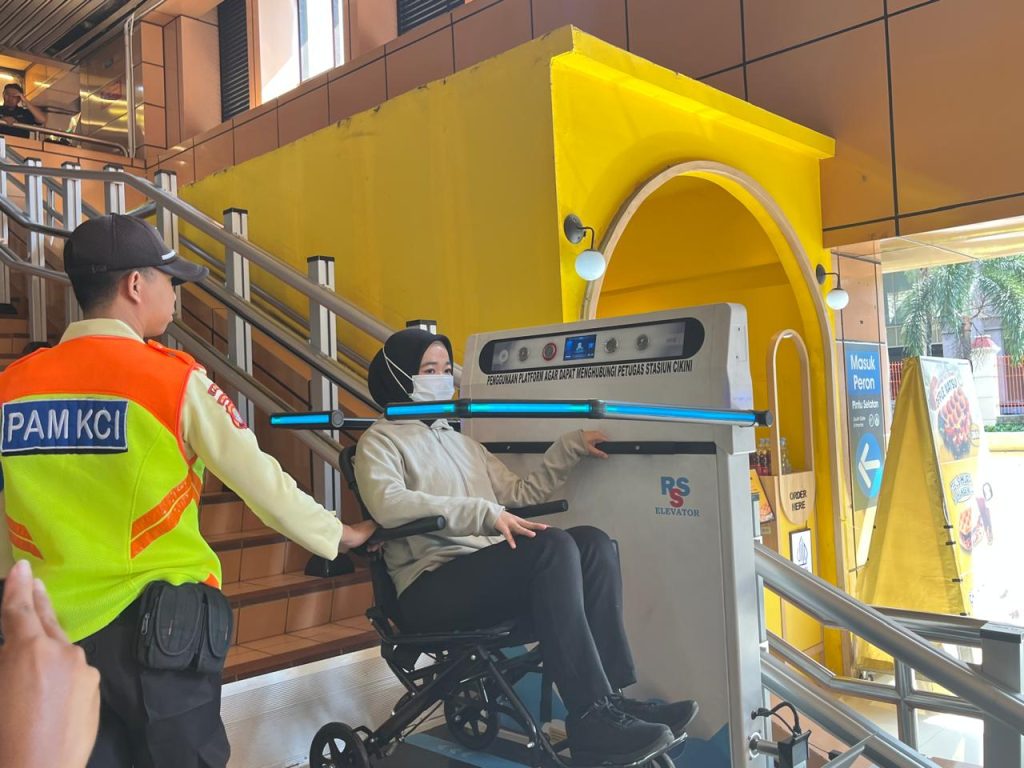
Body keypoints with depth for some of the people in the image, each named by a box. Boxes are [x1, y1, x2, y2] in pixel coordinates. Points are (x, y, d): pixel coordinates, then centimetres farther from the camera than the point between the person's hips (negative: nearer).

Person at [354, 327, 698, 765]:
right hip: (431, 589, -7)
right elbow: (388, 505, -18)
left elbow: (522, 495, 28)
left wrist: (571, 448, 17)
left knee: (593, 543, -16)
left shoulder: (462, 443, 27)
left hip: (488, 575, 7)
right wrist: (486, 514, -26)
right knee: (552, 546, -30)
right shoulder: (381, 440, 4)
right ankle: (591, 716, -30)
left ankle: (612, 694, -18)